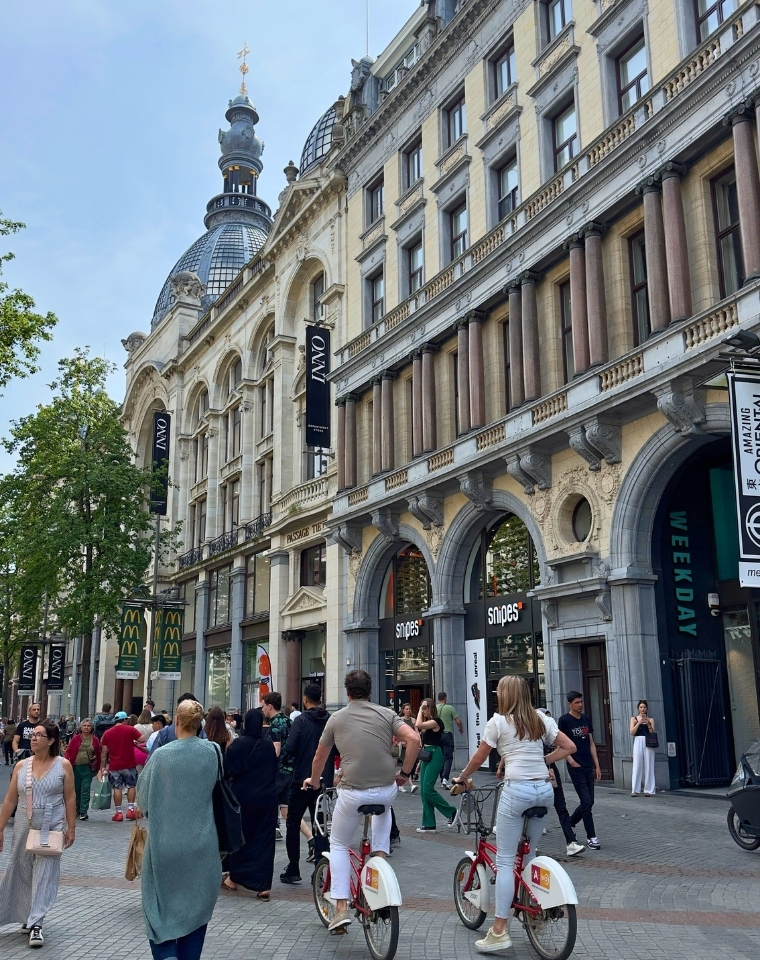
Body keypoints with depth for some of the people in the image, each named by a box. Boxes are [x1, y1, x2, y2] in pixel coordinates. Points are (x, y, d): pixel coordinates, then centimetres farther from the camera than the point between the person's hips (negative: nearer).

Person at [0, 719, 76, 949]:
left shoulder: (63, 765, -5)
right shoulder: (21, 766, 2)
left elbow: (69, 799, -3)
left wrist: (71, 828, -4)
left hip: (51, 828, -3)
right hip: (24, 826, 3)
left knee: (44, 874, -6)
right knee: (22, 873, 12)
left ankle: (36, 924, -4)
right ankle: (28, 918, 29)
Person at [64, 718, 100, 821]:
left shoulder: (95, 740, 3)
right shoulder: (76, 738, 1)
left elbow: (98, 754, 10)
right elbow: (68, 751, -1)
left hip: (87, 768, -1)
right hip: (75, 767, 1)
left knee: (85, 791, -5)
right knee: (76, 790, 10)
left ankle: (83, 812, -3)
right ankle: (77, 811, 23)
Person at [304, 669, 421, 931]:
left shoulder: (337, 718, 5)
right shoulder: (386, 714, 3)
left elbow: (320, 757, 16)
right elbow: (414, 739, -9)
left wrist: (314, 781, 36)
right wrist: (405, 773, 4)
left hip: (352, 793, -1)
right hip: (387, 790, 2)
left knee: (338, 844, 19)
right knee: (383, 806, 39)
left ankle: (341, 907, 9)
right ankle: (380, 856, 26)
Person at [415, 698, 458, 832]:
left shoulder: (436, 721, -11)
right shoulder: (427, 722, 16)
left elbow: (418, 725, -25)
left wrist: (420, 711, -11)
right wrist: (420, 762, 18)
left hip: (435, 756, -9)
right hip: (426, 756, 9)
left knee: (427, 789, -13)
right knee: (424, 791, 5)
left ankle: (451, 811, 4)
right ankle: (429, 825, 8)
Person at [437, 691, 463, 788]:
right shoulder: (450, 708, -5)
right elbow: (458, 721, -5)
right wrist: (461, 729, 16)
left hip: (437, 735, 3)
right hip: (447, 734, -3)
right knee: (448, 757, -3)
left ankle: (442, 780, 17)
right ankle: (445, 778, -19)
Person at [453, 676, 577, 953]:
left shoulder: (498, 721, 1)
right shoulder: (541, 719, 13)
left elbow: (478, 758, 7)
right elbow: (569, 747, 13)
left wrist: (461, 778, 23)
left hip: (517, 789, -5)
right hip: (544, 789, 5)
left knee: (505, 861, -1)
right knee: (529, 855, 21)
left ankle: (499, 931, -2)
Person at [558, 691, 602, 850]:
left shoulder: (586, 719, 11)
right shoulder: (564, 720, -7)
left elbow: (591, 743, 14)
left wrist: (597, 765, 11)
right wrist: (571, 760, -20)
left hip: (588, 766, 6)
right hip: (576, 767, -6)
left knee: (589, 802, 10)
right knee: (586, 801, -7)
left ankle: (569, 824, 31)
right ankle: (591, 837, 2)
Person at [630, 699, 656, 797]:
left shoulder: (650, 720, 12)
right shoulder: (634, 719, 11)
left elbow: (653, 733, 4)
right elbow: (632, 732, 0)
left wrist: (648, 724, -9)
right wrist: (639, 722, -9)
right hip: (638, 742, -1)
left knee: (648, 766, -2)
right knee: (637, 766, -5)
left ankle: (649, 790, 2)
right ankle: (635, 790, -4)